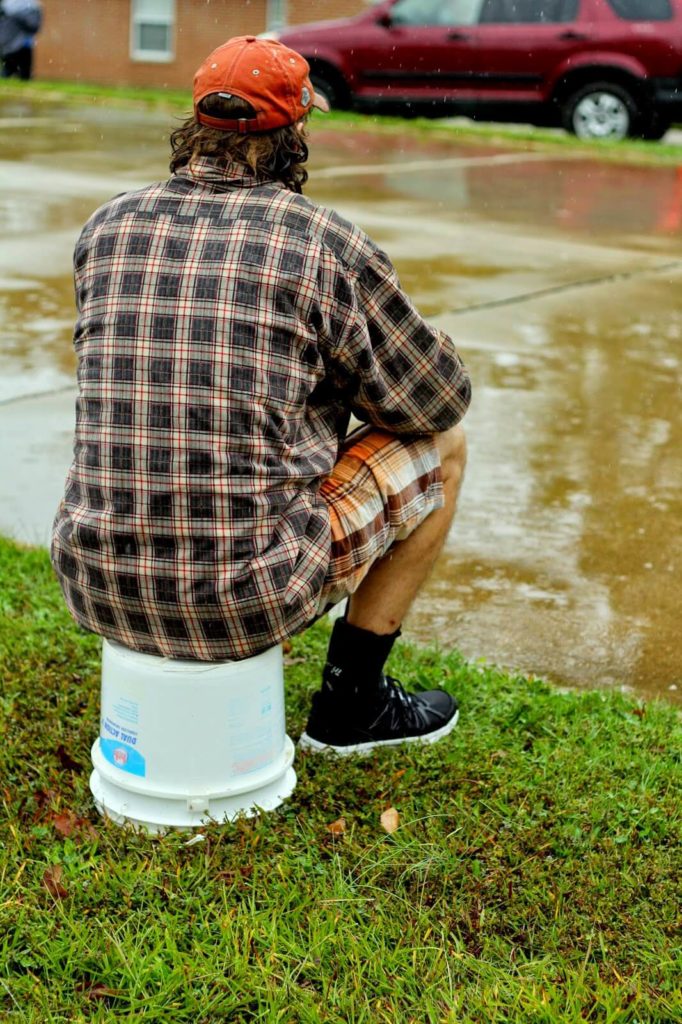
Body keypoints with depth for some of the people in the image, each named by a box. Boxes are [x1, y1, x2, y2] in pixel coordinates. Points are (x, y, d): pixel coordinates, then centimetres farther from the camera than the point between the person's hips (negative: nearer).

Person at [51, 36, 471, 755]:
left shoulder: (107, 228, 6)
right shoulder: (326, 243, -8)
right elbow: (437, 395, 3)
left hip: (98, 588, 6)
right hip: (247, 598, -6)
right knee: (441, 444, 16)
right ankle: (352, 700, 20)